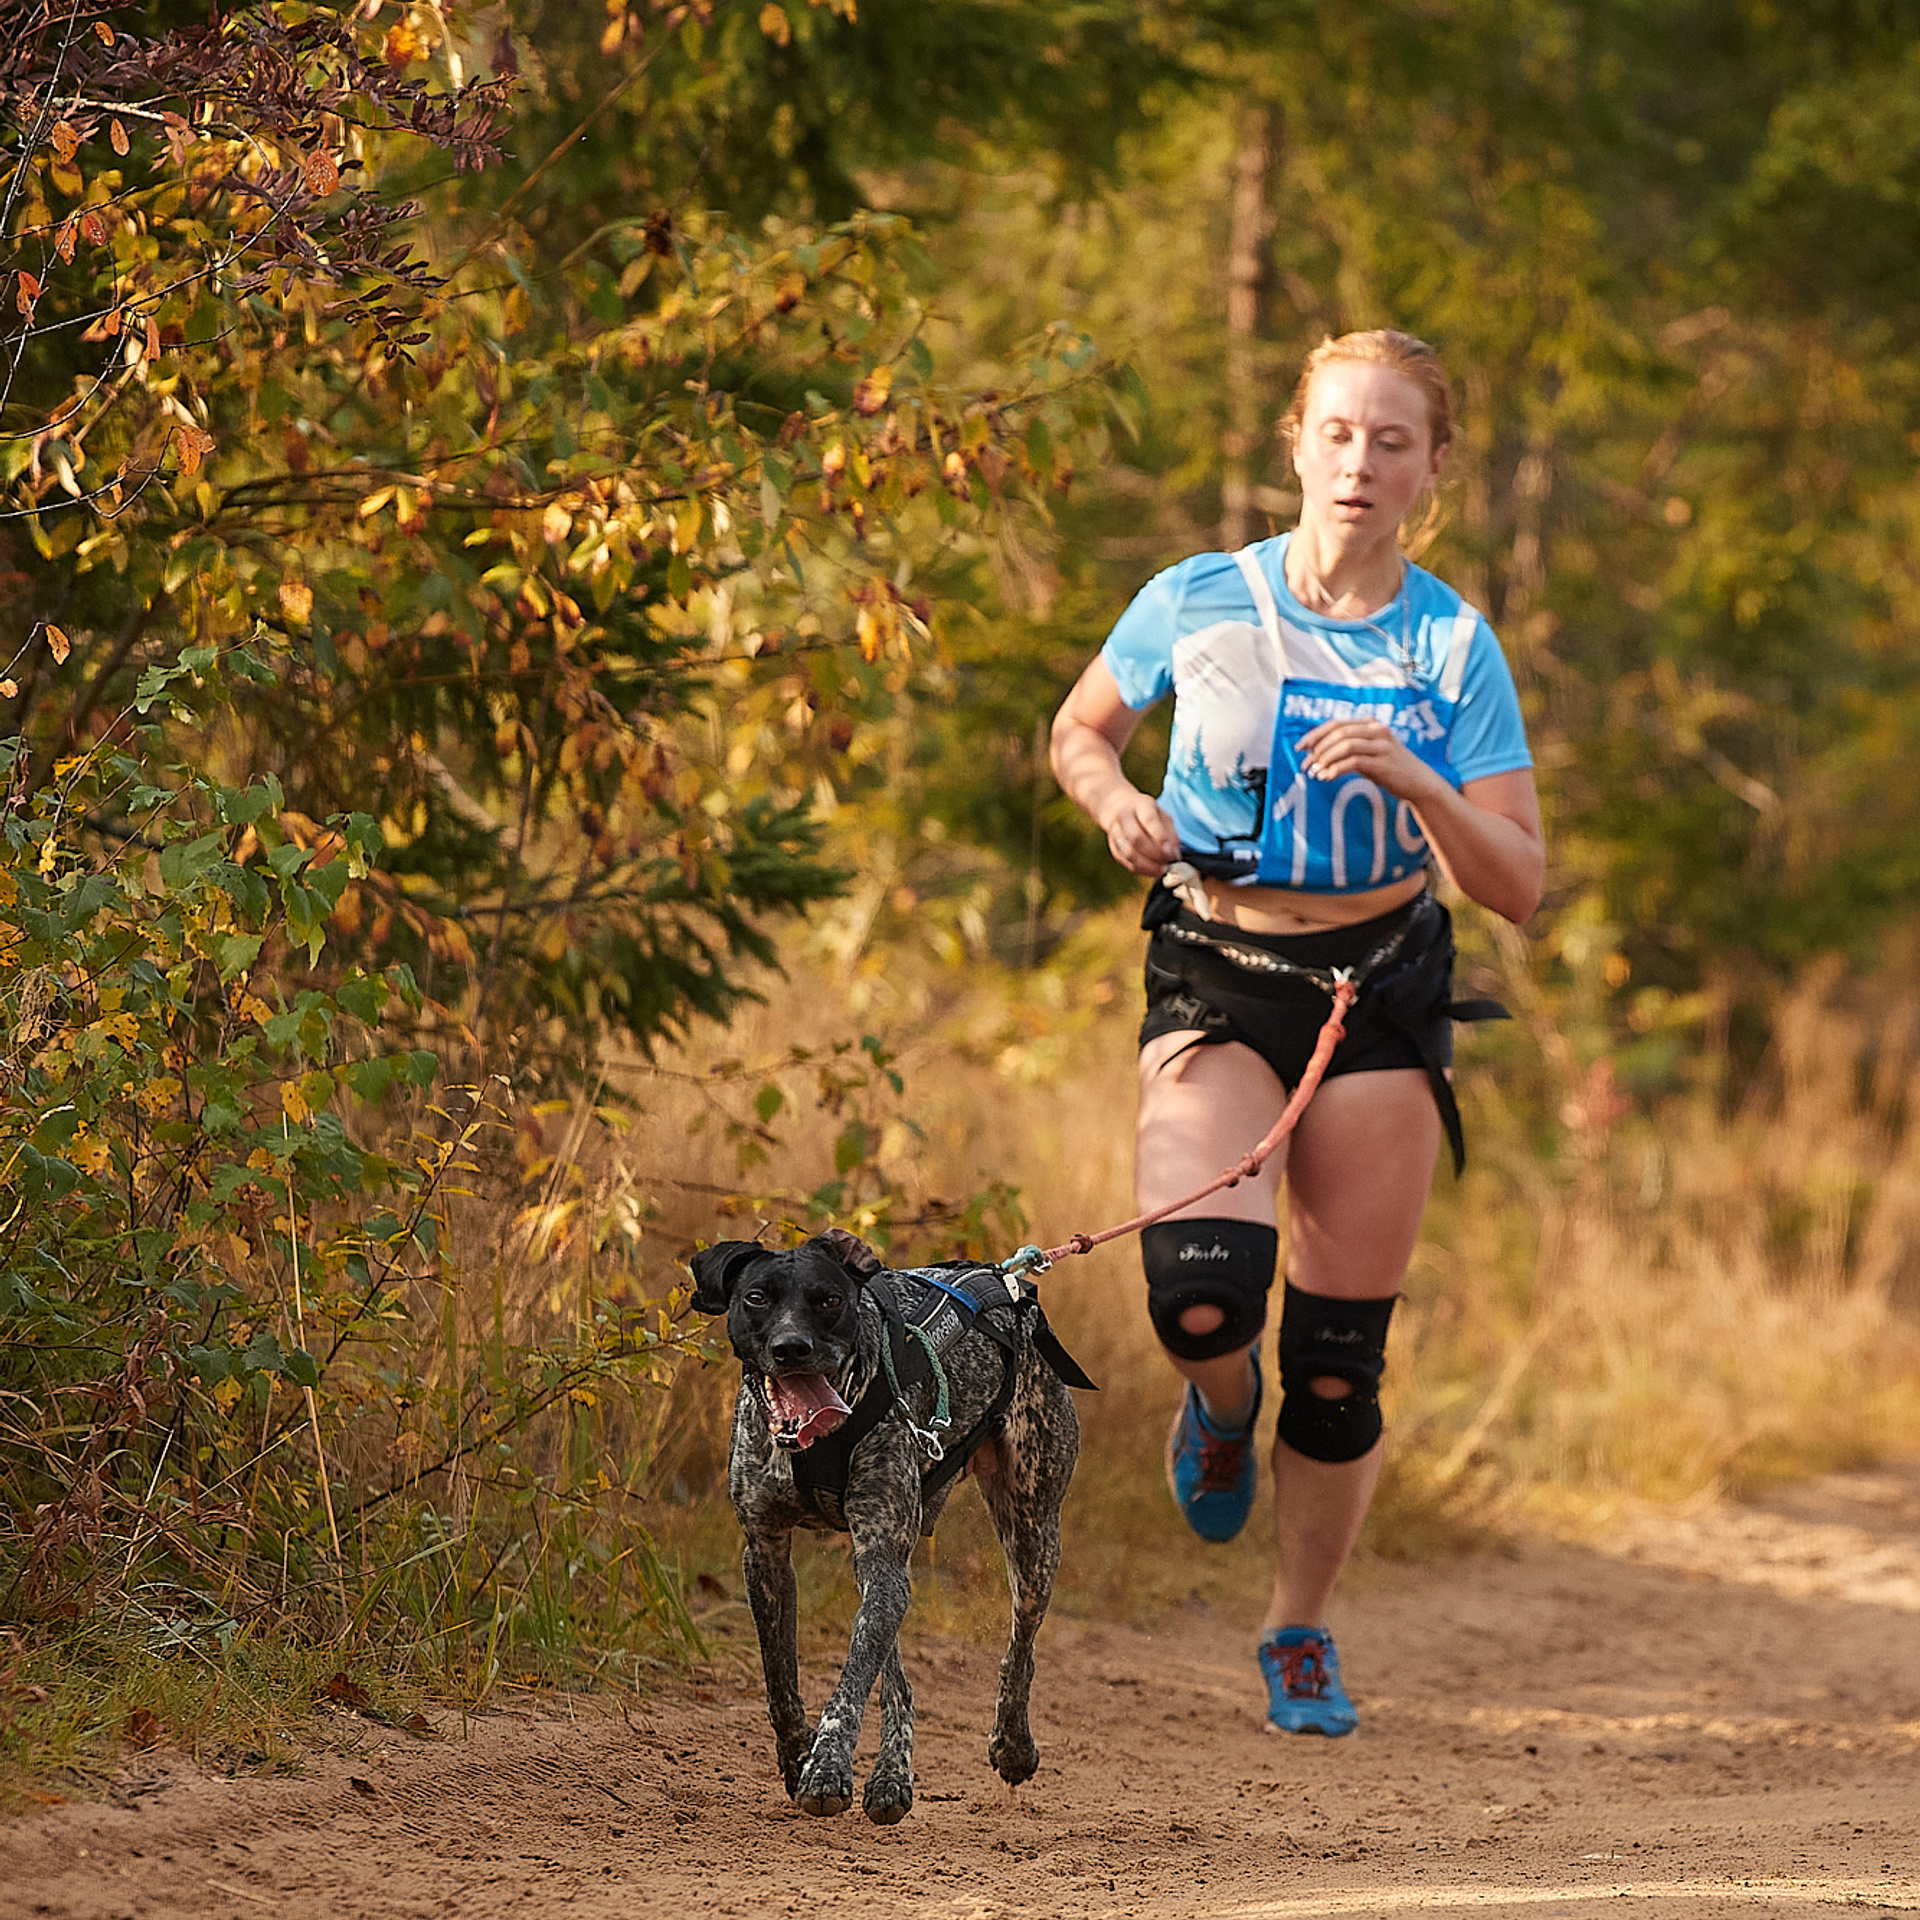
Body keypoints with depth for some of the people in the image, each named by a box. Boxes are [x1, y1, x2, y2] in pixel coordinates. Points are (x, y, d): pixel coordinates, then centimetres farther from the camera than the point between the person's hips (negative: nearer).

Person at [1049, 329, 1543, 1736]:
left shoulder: (1455, 648, -4)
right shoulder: (1197, 602, -4)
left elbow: (1518, 887, -8)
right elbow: (1079, 732, 13)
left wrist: (1415, 783, -25)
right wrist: (1116, 804, -9)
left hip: (1382, 994, 1)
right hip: (1217, 981, -1)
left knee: (1343, 1346, 2)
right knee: (1203, 1286, -23)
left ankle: (1302, 1630, 23)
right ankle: (1225, 1401, 15)